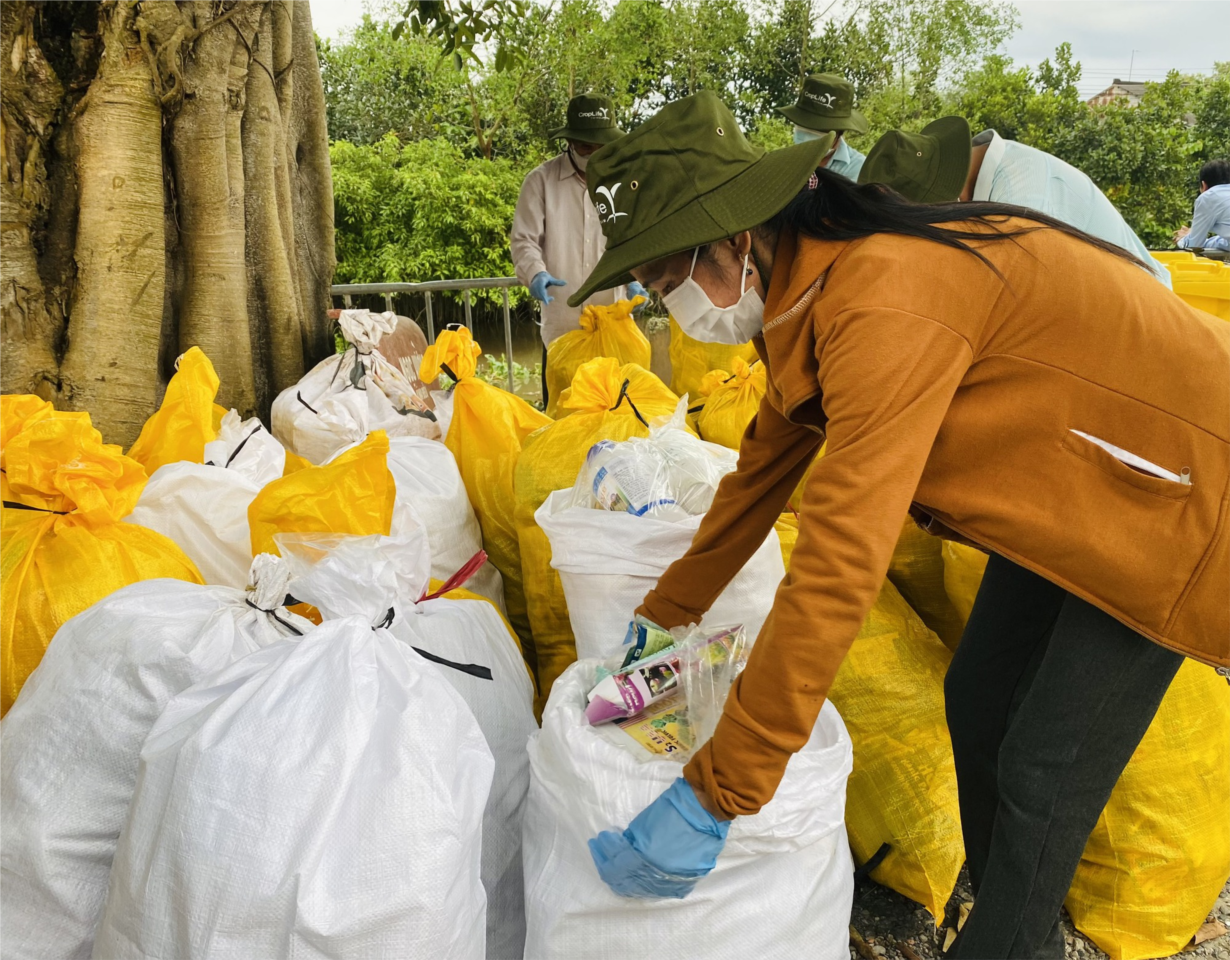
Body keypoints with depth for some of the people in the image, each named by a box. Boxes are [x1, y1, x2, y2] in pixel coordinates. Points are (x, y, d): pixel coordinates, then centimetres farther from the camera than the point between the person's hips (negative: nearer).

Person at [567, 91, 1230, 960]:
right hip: (1064, 489, 9)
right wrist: (663, 617, 11)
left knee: (1045, 769, -5)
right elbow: (765, 467, 6)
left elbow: (838, 568, -39)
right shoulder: (813, 289, -5)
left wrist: (712, 798, -34)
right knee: (979, 710, 13)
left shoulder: (886, 301, -35)